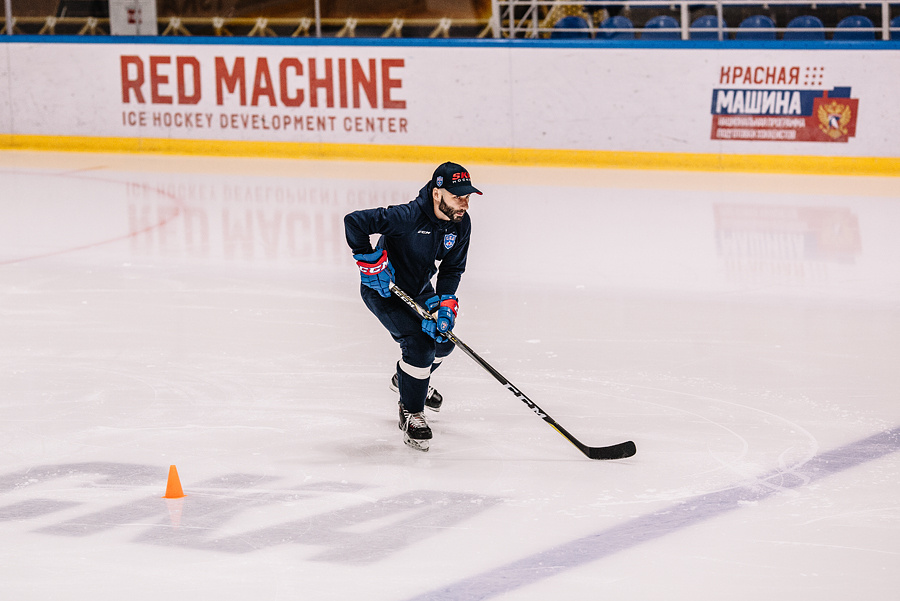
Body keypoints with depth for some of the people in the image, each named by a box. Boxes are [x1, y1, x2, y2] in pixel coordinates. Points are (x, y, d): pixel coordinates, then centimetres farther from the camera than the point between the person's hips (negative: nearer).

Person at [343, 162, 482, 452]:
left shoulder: (461, 224, -13)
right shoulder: (407, 217, -36)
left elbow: (452, 269, -5)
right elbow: (354, 221, -37)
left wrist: (446, 303, -20)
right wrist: (370, 262, -33)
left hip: (419, 289, 8)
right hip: (382, 288, -8)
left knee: (444, 339, 18)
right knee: (419, 345, -20)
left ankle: (406, 379, 48)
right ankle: (410, 412, -2)